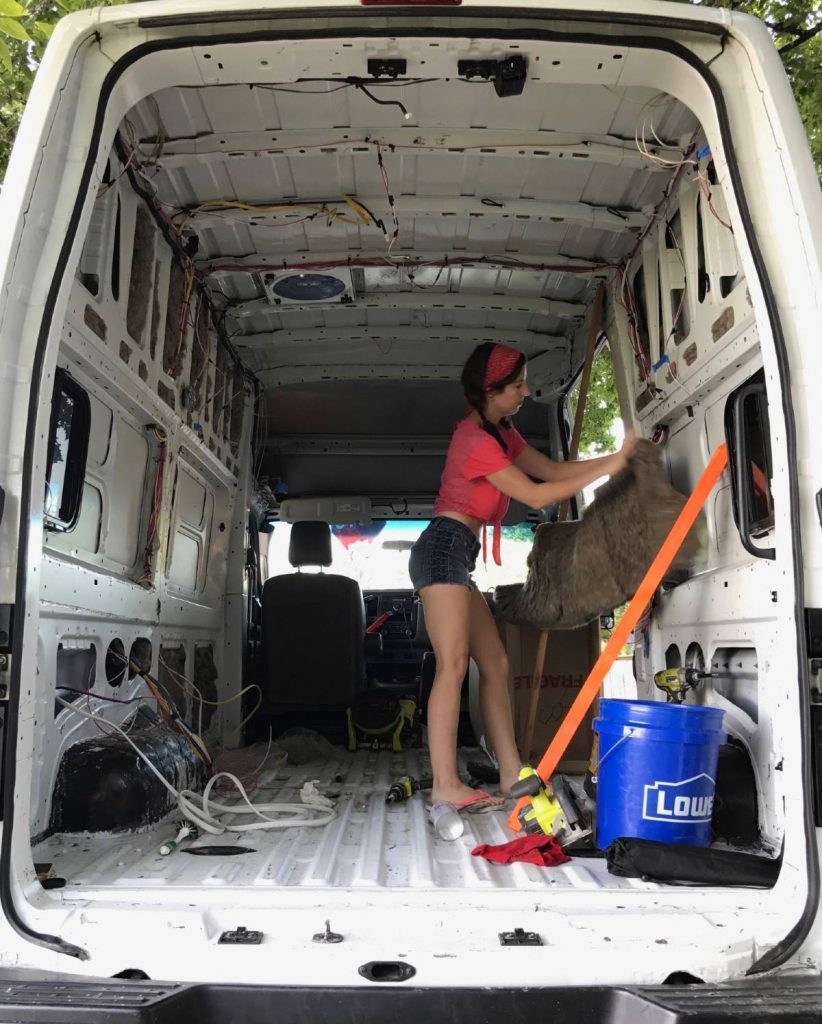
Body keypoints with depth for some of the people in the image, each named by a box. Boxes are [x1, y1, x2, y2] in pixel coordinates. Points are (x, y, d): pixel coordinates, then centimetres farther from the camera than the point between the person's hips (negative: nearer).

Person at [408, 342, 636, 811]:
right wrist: (604, 470, -10)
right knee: (453, 664, -15)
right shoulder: (476, 438, -12)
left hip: (457, 558, 10)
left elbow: (553, 469, 14)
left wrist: (615, 457, 5)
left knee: (495, 663, 5)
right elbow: (536, 495, -14)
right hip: (444, 548, -10)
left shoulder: (501, 434, 19)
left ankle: (511, 773, 7)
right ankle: (446, 784, -14)